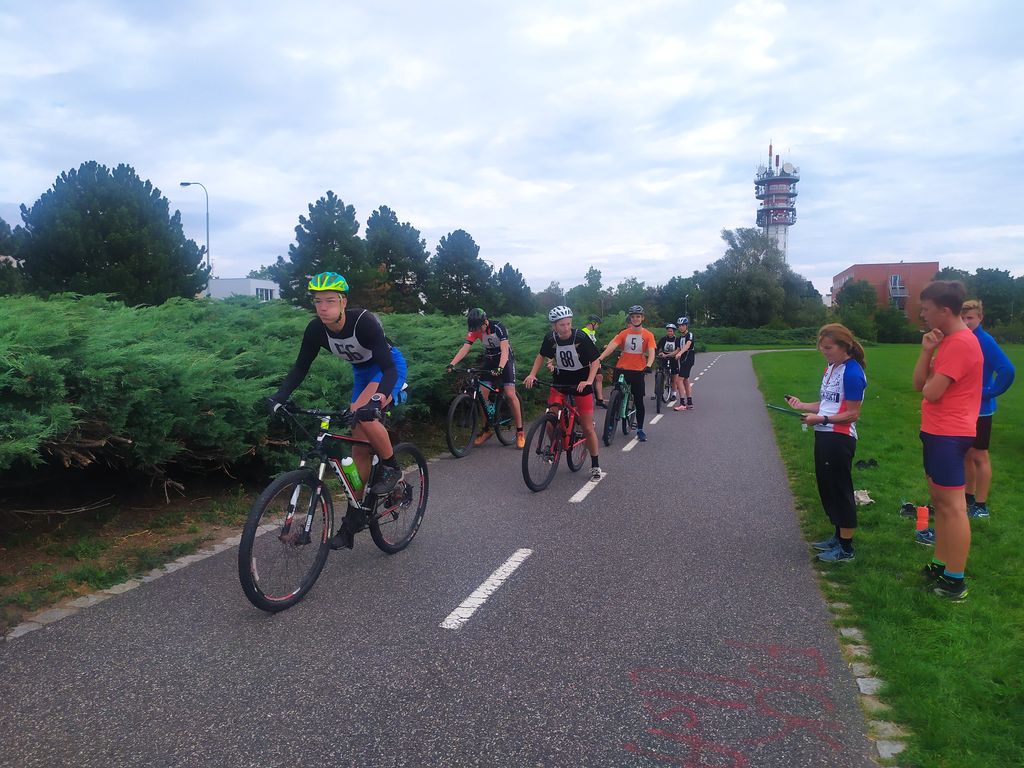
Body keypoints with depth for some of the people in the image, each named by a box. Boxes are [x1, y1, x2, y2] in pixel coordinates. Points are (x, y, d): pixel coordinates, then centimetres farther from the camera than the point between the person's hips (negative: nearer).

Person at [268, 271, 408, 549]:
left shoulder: (364, 321, -33)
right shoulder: (316, 329, -18)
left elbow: (389, 369, -38)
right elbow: (300, 368, -9)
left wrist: (375, 400, -54)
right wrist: (279, 397, -24)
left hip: (389, 368, -5)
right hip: (362, 373, 5)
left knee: (364, 416, -34)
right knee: (359, 446, 2)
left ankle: (391, 467, -8)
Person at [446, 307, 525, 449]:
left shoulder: (498, 327, -27)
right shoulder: (474, 330, -13)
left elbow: (505, 349, -35)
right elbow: (465, 348, -23)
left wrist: (500, 368, -52)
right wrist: (452, 364, -38)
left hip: (505, 359, -5)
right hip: (489, 360, 5)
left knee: (510, 394, -16)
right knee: (483, 395, -4)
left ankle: (520, 432, -7)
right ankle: (487, 429, 11)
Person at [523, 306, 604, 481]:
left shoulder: (581, 337, -20)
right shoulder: (550, 338, -11)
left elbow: (595, 361, -15)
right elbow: (541, 356, 8)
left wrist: (588, 381, -30)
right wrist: (532, 375, -5)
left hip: (581, 383, -2)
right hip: (560, 381, 3)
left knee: (587, 428, 0)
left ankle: (595, 466, 15)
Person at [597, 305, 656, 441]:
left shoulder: (648, 335, 0)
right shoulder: (624, 333, 2)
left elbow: (651, 352, -11)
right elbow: (612, 346, -11)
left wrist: (648, 365, -32)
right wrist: (599, 358, -26)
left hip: (638, 371, -1)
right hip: (622, 369, 1)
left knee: (639, 401, 3)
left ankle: (640, 429, 15)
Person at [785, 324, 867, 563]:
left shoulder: (852, 373, -16)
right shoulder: (831, 368, 12)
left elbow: (852, 413, -17)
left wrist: (821, 419, -24)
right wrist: (803, 405, 5)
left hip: (840, 439, -9)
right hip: (824, 436, 9)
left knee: (840, 489, 0)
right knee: (827, 487, 18)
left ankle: (846, 548, 12)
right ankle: (838, 536, 33)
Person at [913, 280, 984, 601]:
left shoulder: (961, 344, -19)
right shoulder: (948, 341, 15)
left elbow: (930, 392, -22)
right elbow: (918, 384, 9)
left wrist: (928, 380, -1)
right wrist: (926, 350, -3)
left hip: (948, 435, -11)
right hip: (938, 432, 11)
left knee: (953, 506, -6)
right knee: (940, 502, 16)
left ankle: (955, 581, 0)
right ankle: (940, 567, 26)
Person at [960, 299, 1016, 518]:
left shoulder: (985, 341, -17)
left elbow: (1008, 370, -25)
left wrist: (988, 393, -17)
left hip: (980, 410, -7)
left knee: (979, 456, 2)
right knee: (966, 454, 15)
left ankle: (981, 506, 11)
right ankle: (969, 498, 27)